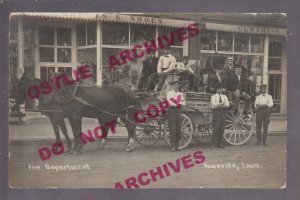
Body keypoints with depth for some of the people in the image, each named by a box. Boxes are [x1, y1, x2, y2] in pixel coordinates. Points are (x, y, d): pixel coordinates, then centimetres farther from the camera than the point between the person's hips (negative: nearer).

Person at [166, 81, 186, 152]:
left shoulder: (180, 94, 16)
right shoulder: (169, 93, 0)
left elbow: (184, 103, 7)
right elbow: (170, 102, -13)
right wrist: (180, 102, -8)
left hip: (178, 110, 5)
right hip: (172, 110, -5)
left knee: (178, 129, 5)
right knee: (172, 129, -8)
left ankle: (176, 146, 13)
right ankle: (172, 147, -6)